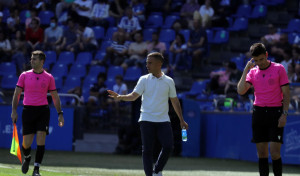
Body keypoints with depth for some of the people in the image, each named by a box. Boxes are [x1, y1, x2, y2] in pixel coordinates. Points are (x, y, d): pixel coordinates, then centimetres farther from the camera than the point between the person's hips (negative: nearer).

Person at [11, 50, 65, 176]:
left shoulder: (49, 78, 4)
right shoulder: (24, 75, 4)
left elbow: (55, 97, 10)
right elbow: (17, 94, 6)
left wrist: (60, 114, 4)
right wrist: (14, 111, -3)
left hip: (43, 110, 0)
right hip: (28, 110, 0)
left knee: (41, 140, -11)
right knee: (26, 143, 0)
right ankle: (27, 158, 34)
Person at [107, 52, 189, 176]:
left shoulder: (169, 81, 7)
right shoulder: (144, 80, 5)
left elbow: (175, 101, 14)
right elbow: (134, 96, -1)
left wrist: (181, 120, 13)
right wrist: (120, 97, -20)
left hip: (163, 120, 1)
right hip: (147, 120, -1)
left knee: (168, 147, -12)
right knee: (147, 150, -4)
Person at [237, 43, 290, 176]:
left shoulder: (279, 69, 0)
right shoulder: (253, 72, 9)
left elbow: (286, 93, -1)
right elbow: (241, 91, -2)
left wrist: (284, 114, -9)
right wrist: (246, 70, -6)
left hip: (275, 112, -4)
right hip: (259, 112, 4)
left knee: (275, 152, -10)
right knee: (261, 153, 4)